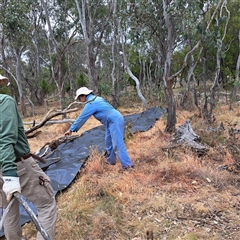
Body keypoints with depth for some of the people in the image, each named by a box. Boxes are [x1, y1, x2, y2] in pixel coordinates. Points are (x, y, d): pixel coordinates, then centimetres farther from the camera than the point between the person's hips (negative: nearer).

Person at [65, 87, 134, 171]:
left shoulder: (90, 104, -11)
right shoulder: (97, 98, 17)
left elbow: (81, 118, -7)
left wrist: (71, 129, 0)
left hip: (114, 121, -10)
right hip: (115, 119, 10)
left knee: (117, 144, -12)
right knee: (108, 141, 20)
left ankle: (127, 165, -13)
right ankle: (111, 160, 31)